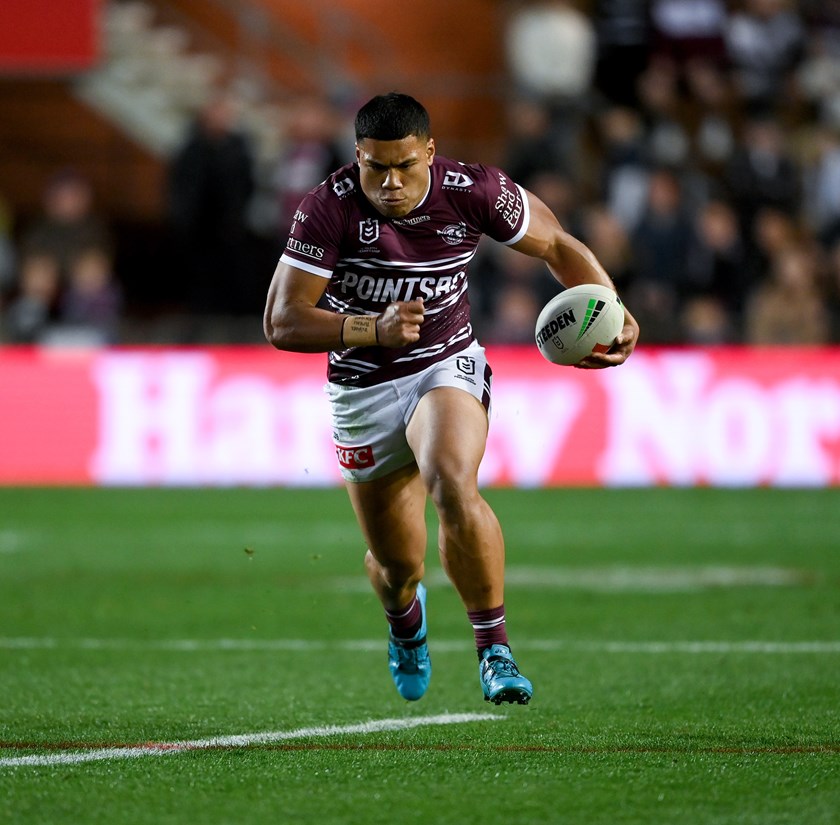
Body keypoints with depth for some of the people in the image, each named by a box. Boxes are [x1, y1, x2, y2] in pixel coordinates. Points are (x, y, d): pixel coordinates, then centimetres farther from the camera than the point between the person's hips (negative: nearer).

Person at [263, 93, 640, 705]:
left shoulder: (473, 191, -14)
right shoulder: (330, 208, -19)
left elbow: (556, 245, 3)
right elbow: (283, 322, -20)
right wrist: (376, 329, -33)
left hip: (448, 366, 0)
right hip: (364, 393, 0)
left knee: (453, 485, -33)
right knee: (397, 566, 7)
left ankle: (495, 650, -22)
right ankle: (406, 624, 48)